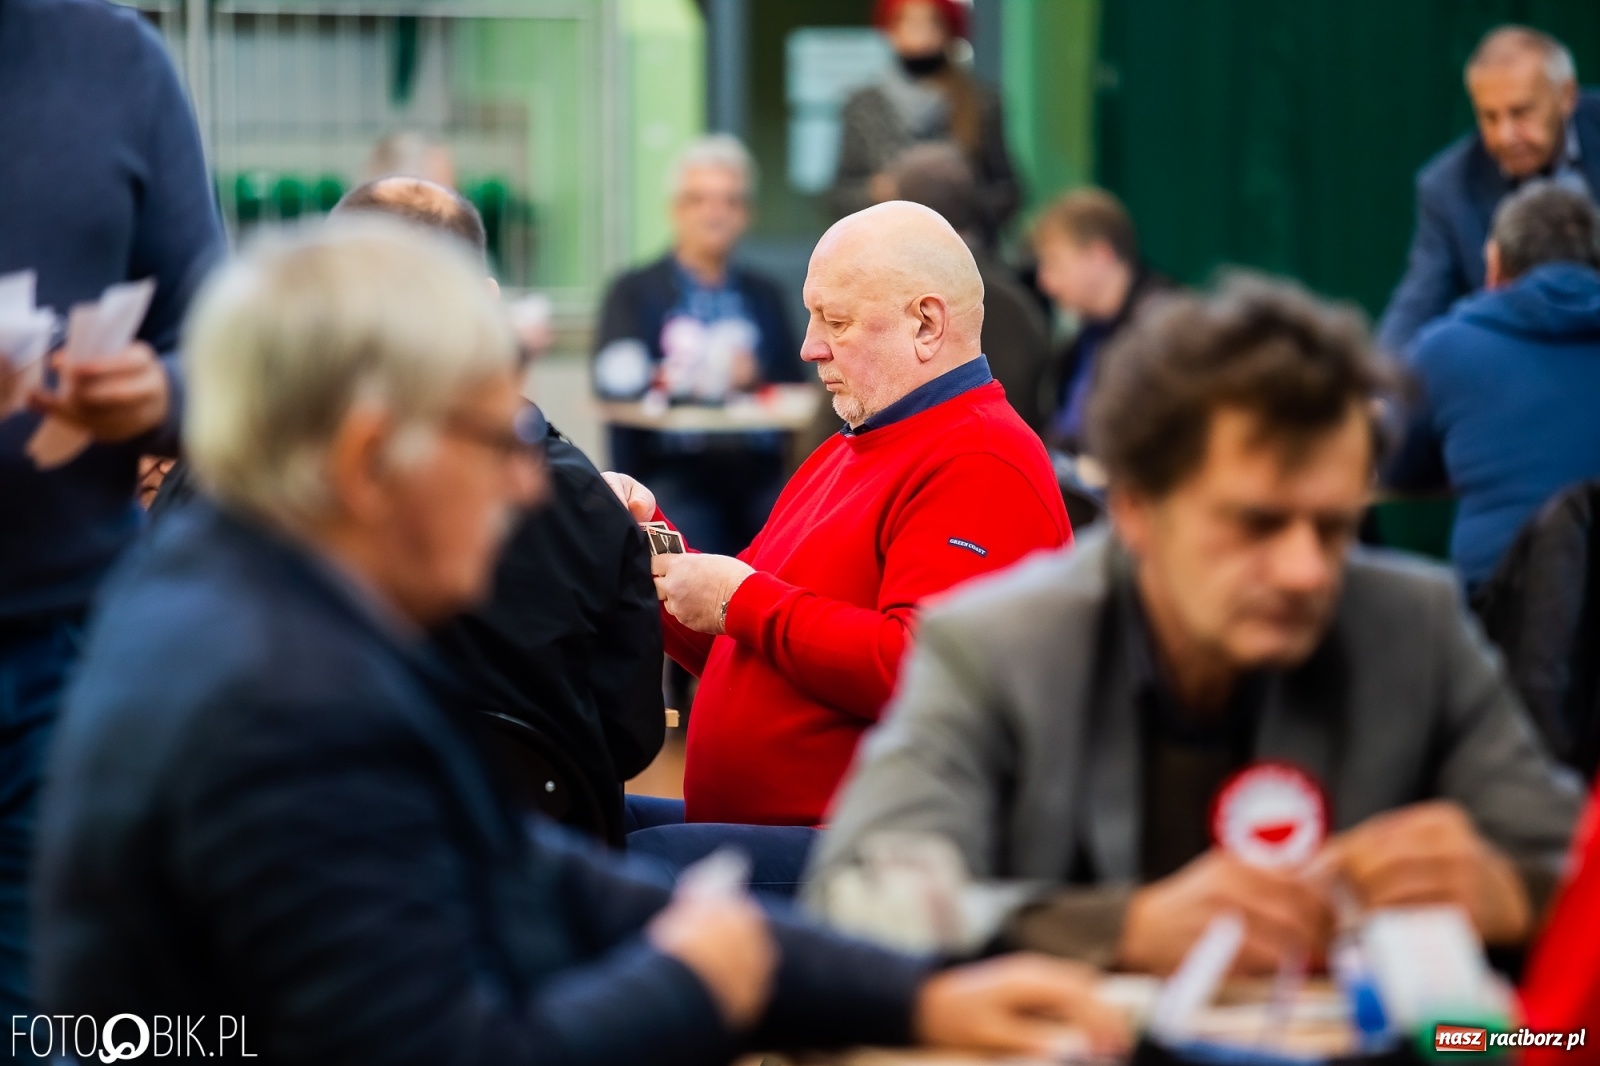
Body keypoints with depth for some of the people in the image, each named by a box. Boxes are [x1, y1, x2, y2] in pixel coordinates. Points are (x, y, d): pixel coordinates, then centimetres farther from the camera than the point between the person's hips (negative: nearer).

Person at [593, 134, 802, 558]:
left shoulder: (765, 296, 21)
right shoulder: (634, 293, 11)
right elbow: (614, 383, -6)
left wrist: (756, 377, -10)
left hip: (759, 471, 3)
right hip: (674, 471, -2)